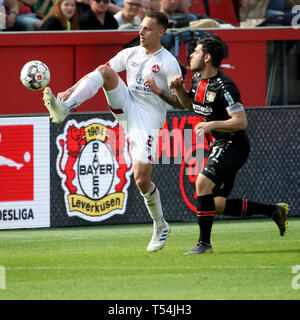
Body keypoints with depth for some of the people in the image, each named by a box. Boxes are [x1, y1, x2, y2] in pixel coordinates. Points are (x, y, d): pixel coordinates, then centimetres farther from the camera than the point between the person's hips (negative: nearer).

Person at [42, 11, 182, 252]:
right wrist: (70, 91, -1)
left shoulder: (168, 63, -4)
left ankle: (160, 226, 15)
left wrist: (158, 89, -23)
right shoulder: (130, 54, 11)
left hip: (148, 121, -5)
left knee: (142, 181, -12)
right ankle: (64, 109, -37)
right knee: (105, 71, -19)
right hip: (127, 109, 5)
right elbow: (97, 74, 10)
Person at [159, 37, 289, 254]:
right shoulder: (198, 80, 7)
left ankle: (204, 243, -20)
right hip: (219, 146, 10)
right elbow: (188, 104, 26)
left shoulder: (224, 87, -20)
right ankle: (274, 211, 20)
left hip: (234, 145, -10)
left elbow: (242, 122, -24)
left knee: (203, 183, -25)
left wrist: (212, 124, -30)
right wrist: (178, 89, 7)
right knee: (218, 205, 7)